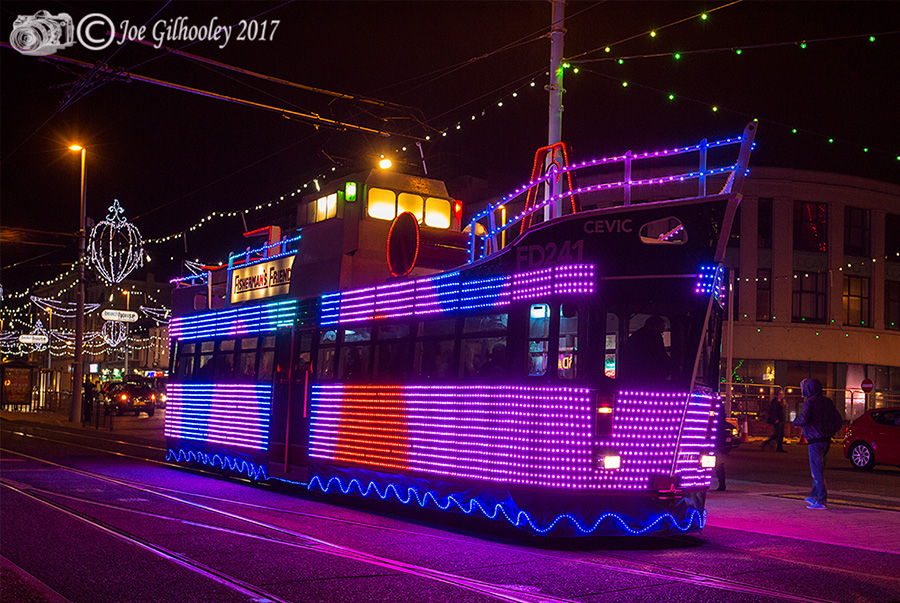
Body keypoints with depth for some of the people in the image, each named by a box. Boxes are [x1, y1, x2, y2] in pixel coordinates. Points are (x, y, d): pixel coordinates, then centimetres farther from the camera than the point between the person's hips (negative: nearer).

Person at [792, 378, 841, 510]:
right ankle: (814, 495, 27)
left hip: (815, 441, -8)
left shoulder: (809, 402, -11)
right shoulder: (828, 401, 12)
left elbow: (803, 419, -24)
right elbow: (838, 420, 12)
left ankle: (822, 501, -6)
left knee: (817, 471, -5)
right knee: (819, 469, 19)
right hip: (827, 441, 8)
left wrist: (796, 422, -3)